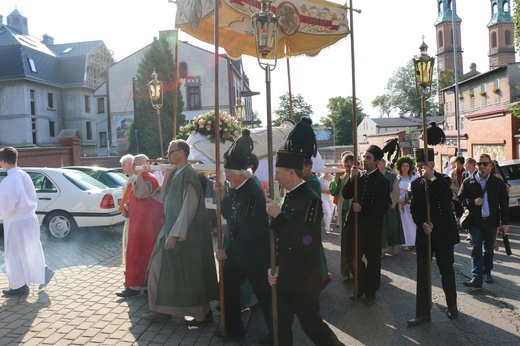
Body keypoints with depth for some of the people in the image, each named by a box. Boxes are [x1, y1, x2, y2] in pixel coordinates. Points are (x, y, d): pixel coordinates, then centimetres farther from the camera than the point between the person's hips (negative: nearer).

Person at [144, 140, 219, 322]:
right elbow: (162, 199, 12)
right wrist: (166, 177, 2)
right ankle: (163, 309, 26)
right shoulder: (174, 174, 10)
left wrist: (175, 234, -22)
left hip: (185, 234, -9)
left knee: (189, 274, 1)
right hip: (171, 229, 9)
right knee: (163, 269, 13)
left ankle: (202, 312, 17)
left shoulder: (188, 175, -17)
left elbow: (189, 207, -21)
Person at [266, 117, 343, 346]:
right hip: (285, 278, 8)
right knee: (281, 326, 17)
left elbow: (300, 243, -26)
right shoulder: (289, 197, 6)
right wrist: (274, 267, 5)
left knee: (311, 324, 8)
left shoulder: (310, 200, -20)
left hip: (303, 280, -8)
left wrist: (277, 216, -20)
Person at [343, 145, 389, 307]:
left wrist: (363, 208, -21)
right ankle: (361, 286, 33)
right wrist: (352, 179, -14)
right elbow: (346, 195, -1)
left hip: (372, 227, -5)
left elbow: (383, 206, -15)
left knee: (372, 260, 10)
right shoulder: (359, 176, 6)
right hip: (355, 224, 5)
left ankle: (370, 292, 27)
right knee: (352, 257, 11)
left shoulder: (382, 180, -11)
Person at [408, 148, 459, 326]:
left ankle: (452, 305, 33)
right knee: (423, 274, 3)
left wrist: (432, 179, -28)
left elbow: (446, 200, -26)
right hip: (424, 233, 3)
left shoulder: (443, 180, -7)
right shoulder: (415, 184, 4)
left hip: (443, 233, -3)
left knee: (447, 271, 12)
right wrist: (422, 224, -12)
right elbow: (414, 209, 5)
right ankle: (422, 312, 9)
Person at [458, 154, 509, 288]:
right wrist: (473, 202, -17)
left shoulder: (498, 182, 1)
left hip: (491, 221, 2)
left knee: (489, 249, 14)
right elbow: (460, 199, 2)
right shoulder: (468, 182, -1)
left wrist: (505, 222, 1)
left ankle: (487, 272, 32)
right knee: (476, 249, -6)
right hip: (475, 221, -1)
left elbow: (504, 203, 4)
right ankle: (477, 278, -9)